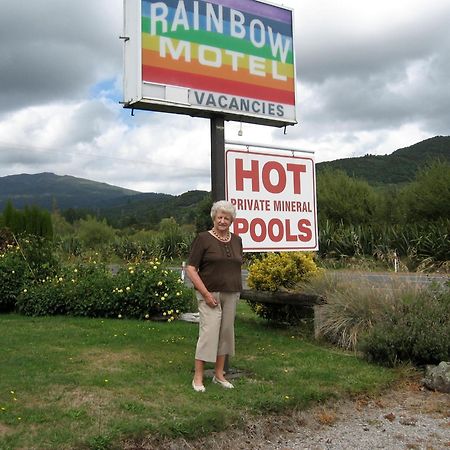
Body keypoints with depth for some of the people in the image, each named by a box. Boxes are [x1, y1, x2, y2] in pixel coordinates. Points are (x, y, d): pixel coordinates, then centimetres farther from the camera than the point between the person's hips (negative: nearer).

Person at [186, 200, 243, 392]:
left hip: (231, 294, 6)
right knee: (209, 332, -9)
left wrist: (238, 291, 9)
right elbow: (191, 269, -10)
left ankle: (219, 374, 21)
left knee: (226, 332, 9)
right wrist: (206, 293, -15)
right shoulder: (203, 238, -6)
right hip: (210, 294, -5)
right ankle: (198, 378, 1)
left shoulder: (237, 240, 10)